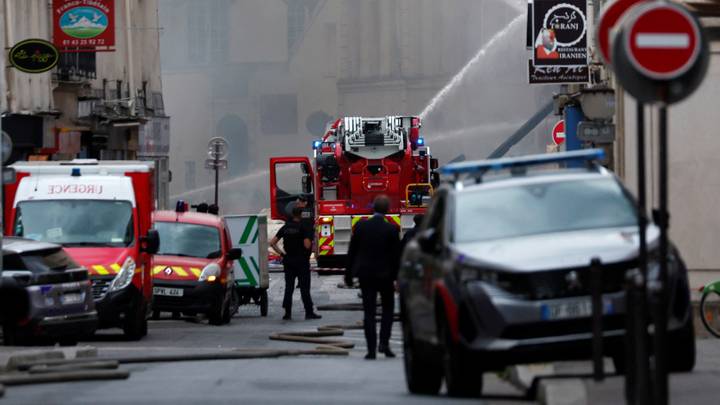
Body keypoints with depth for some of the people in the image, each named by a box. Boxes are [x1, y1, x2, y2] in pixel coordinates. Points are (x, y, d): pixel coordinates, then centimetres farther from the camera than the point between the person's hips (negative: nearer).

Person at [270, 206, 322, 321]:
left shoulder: (285, 228, 6)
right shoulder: (302, 228, -10)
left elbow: (272, 243, 4)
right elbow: (307, 245, -18)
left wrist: (281, 254, 7)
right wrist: (311, 241, 3)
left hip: (288, 261, 4)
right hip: (301, 261, -4)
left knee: (289, 287, 7)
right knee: (304, 287, -1)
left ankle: (287, 313, 3)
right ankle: (309, 312, 0)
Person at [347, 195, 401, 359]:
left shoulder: (361, 226, -5)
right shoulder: (391, 230, -10)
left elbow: (352, 252, 0)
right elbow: (396, 256, -8)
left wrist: (349, 274, 9)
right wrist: (397, 278, 0)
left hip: (365, 273, 1)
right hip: (385, 275, -1)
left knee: (369, 311, 4)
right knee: (388, 308, 17)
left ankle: (371, 350, 0)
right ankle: (384, 342, 3)